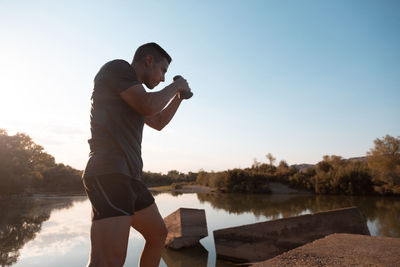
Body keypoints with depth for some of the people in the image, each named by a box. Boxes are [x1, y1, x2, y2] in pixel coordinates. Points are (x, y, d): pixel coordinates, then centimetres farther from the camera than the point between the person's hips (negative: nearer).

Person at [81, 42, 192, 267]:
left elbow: (158, 122, 34)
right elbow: (148, 106, -15)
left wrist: (179, 95, 28)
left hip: (129, 178, 10)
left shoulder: (134, 93, 25)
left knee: (158, 234, 19)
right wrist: (175, 86, 2)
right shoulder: (117, 67, -1)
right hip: (109, 175, -10)